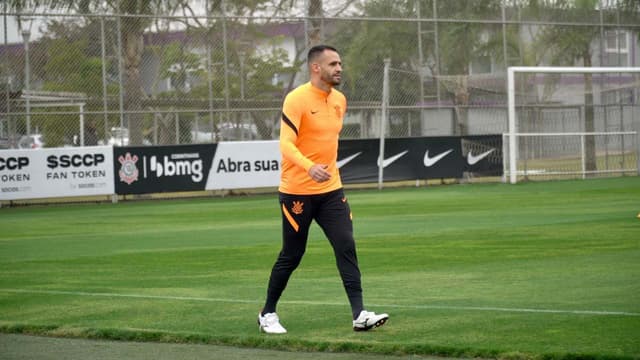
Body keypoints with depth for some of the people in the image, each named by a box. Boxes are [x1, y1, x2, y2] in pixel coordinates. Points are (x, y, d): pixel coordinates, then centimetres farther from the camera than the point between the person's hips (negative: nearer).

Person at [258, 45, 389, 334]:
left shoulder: (339, 100, 9)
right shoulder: (297, 99, -14)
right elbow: (286, 144, -22)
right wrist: (310, 167, -38)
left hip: (330, 190, 6)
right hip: (297, 192, -6)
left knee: (346, 246, -8)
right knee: (292, 255, 3)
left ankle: (359, 315, -11)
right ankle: (268, 314, 20)